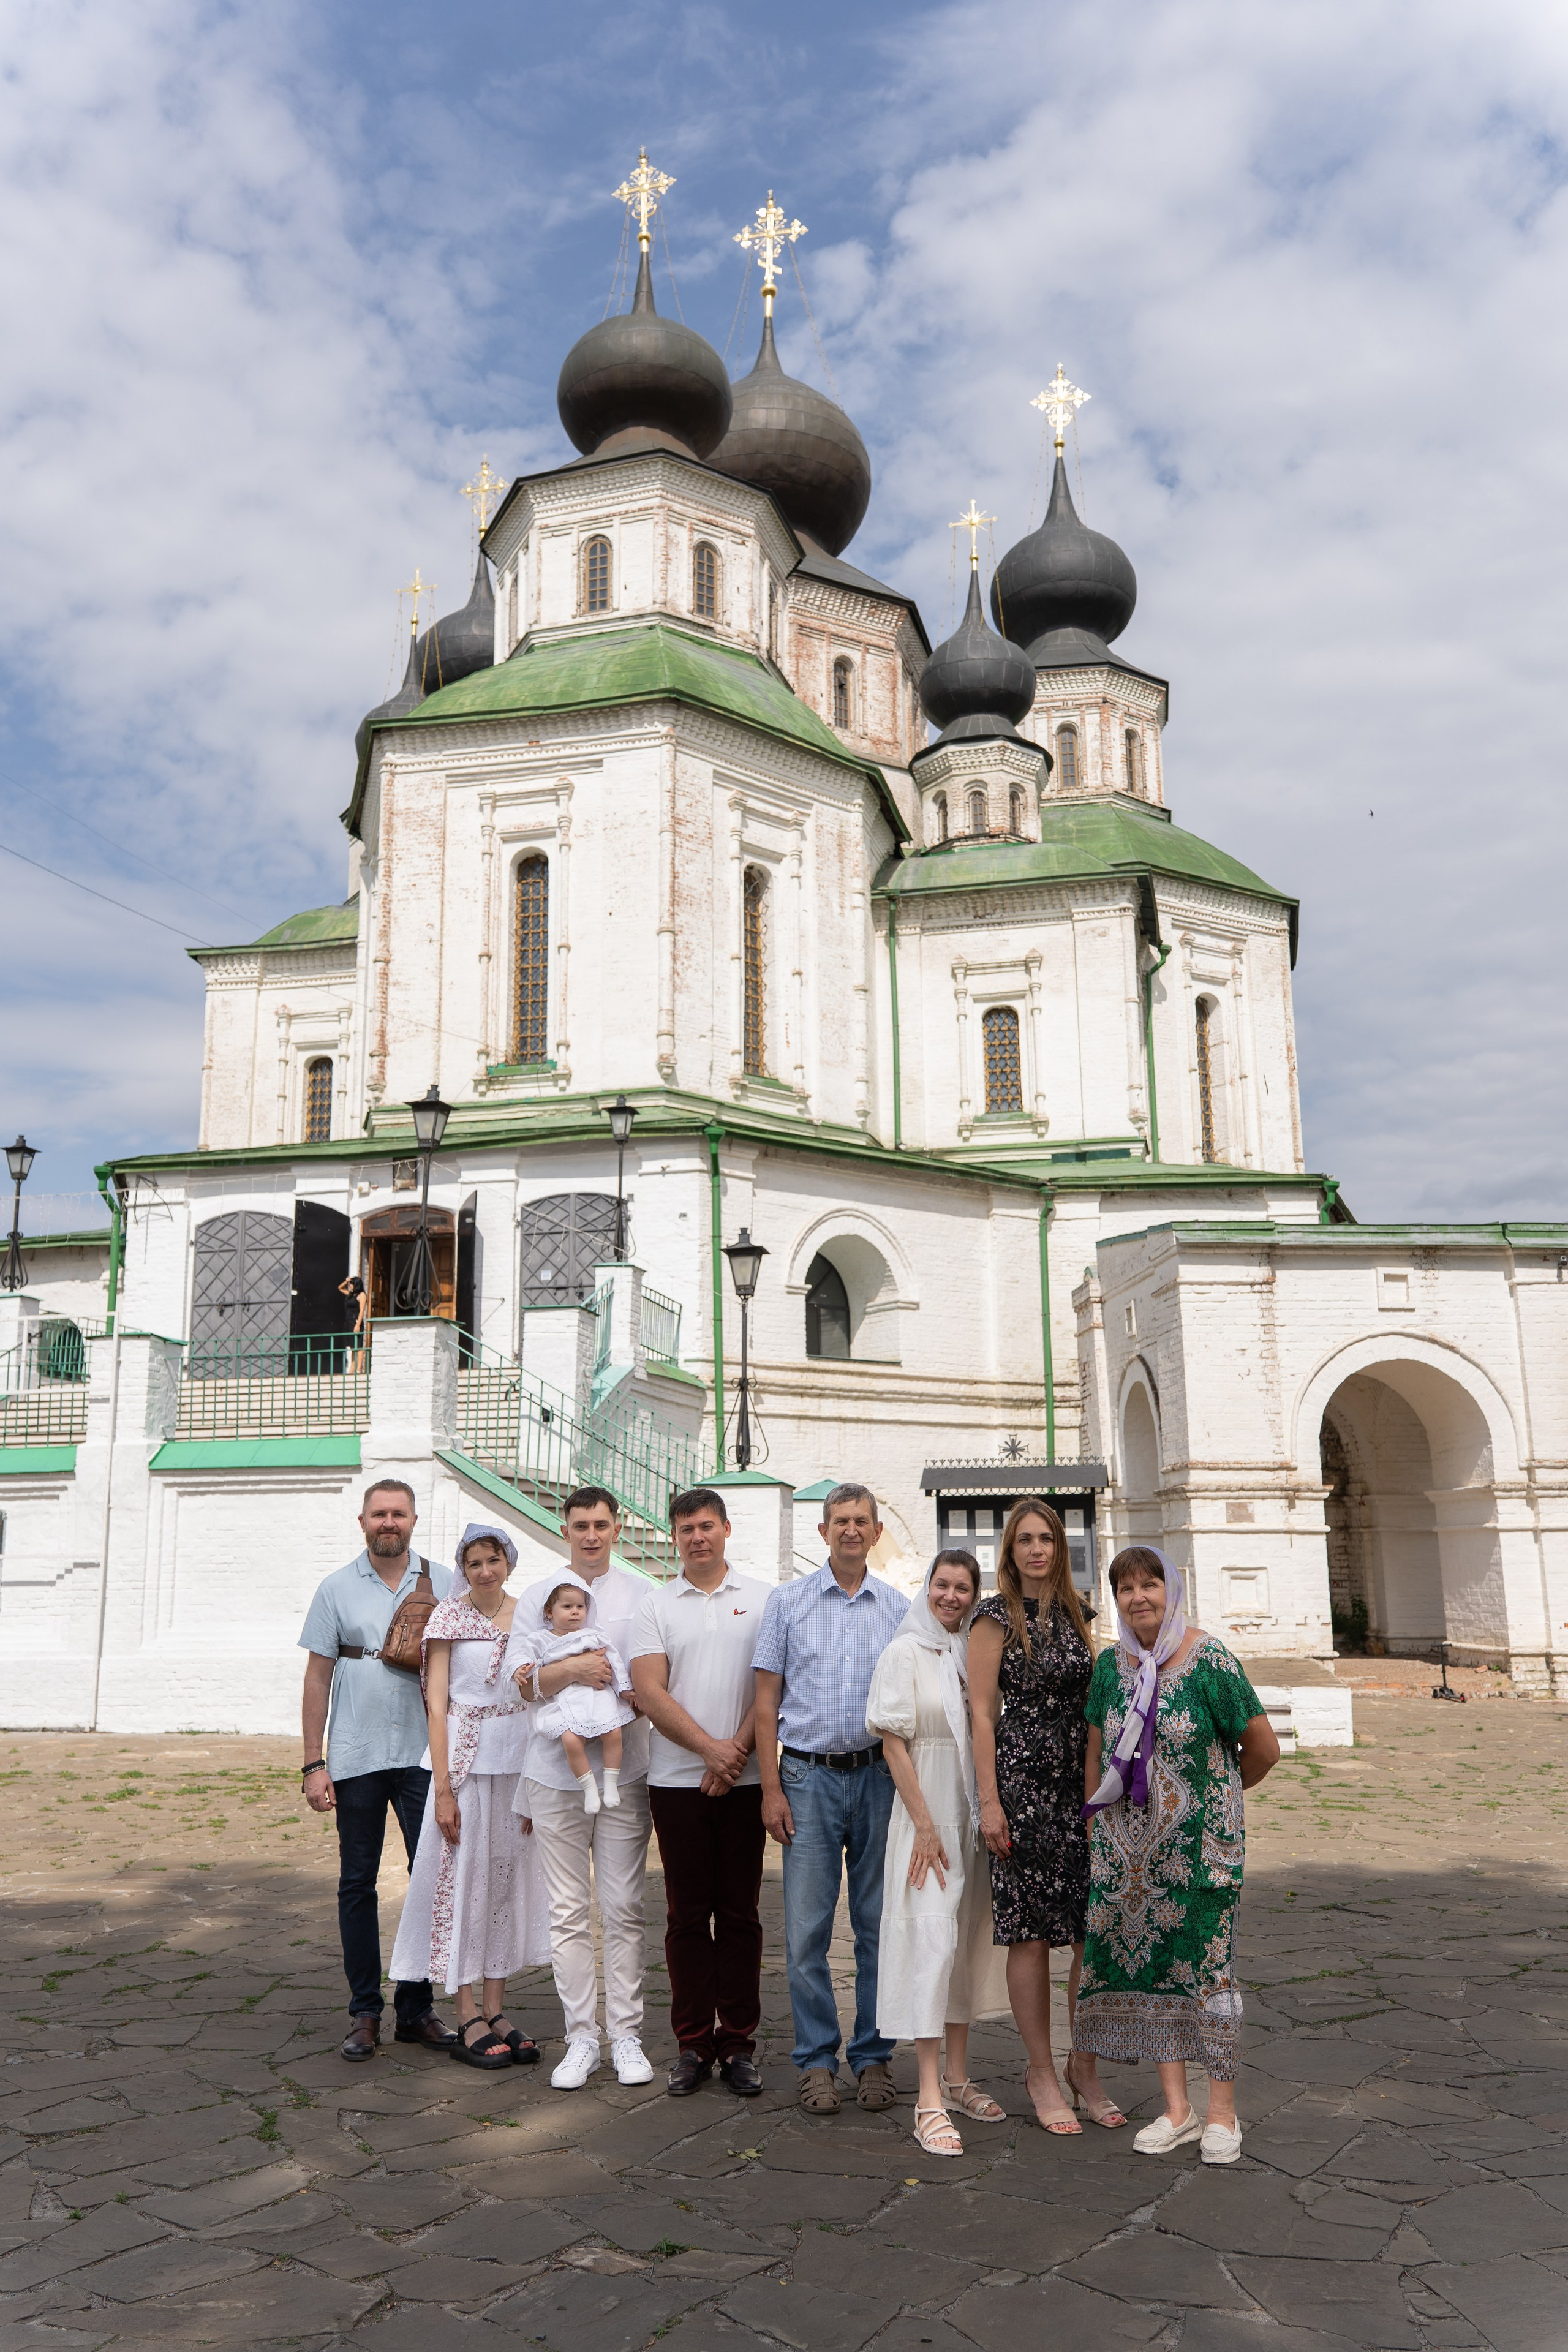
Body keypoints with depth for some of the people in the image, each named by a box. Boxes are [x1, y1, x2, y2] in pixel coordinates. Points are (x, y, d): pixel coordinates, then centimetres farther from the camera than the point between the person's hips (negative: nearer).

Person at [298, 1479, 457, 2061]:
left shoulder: (445, 1584, 4)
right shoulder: (337, 1588, 4)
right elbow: (318, 1679, 4)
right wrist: (313, 1763, -1)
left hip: (424, 1756, 0)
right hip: (356, 1757, 0)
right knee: (357, 1882, 7)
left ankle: (417, 2007, 15)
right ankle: (364, 2011, 18)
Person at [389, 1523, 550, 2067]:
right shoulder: (449, 1617, -4)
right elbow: (436, 1705, -6)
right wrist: (443, 1788, -11)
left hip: (520, 1757, 4)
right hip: (465, 1756, -4)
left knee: (508, 1876, 8)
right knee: (463, 1877, 0)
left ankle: (495, 2010, 17)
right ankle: (468, 2020, 9)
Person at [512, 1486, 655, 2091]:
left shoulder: (643, 1597, 7)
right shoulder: (536, 1597, 7)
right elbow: (525, 1684, 2)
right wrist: (570, 1669, -18)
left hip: (624, 1769, 0)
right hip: (556, 1770, 0)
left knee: (624, 1909, 3)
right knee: (569, 1913, 4)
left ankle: (626, 2036, 13)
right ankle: (581, 2038, 13)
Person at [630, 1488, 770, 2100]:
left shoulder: (760, 1599, 6)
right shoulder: (657, 1606, 7)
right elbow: (648, 1689, -3)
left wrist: (737, 1748, -12)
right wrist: (708, 1747, -12)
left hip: (744, 1779, 0)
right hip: (677, 1779, 1)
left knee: (740, 1912, 4)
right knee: (687, 1914, 5)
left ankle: (738, 2042, 13)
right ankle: (693, 2043, 15)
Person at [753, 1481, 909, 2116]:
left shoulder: (899, 1609, 7)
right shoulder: (788, 1601, 3)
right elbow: (767, 1700, 2)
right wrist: (771, 1788, -4)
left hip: (880, 1777, 1)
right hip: (809, 1776, -1)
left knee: (880, 1925, 7)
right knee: (807, 1929, 1)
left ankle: (873, 2056, 20)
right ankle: (817, 2059, 13)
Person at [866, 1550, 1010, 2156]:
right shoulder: (905, 1652, -7)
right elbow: (893, 1742, -10)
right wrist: (925, 1824, -14)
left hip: (976, 1813, 6)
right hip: (926, 1814, -6)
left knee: (970, 1940, 12)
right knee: (930, 1940, -10)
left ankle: (957, 2077, 24)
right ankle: (930, 2099, -7)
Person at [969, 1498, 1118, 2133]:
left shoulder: (1073, 1613, 12)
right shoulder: (995, 1617, -4)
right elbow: (982, 1712, -7)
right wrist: (989, 1800, -12)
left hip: (1082, 1783, 5)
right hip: (1023, 1780, -5)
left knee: (1096, 1928, 5)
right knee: (1031, 1933, 1)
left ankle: (1085, 2068, 20)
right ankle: (1041, 2073, 14)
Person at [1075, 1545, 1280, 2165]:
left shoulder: (1210, 1661, -11)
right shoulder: (1110, 1665, 3)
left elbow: (1263, 1749, -2)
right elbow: (1096, 1752, 13)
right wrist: (1095, 1822, 10)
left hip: (1199, 1842, -4)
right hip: (1129, 1845, 4)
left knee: (1207, 1965, 0)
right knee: (1146, 1961, 6)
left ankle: (1223, 2112, 13)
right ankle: (1176, 2108, 17)